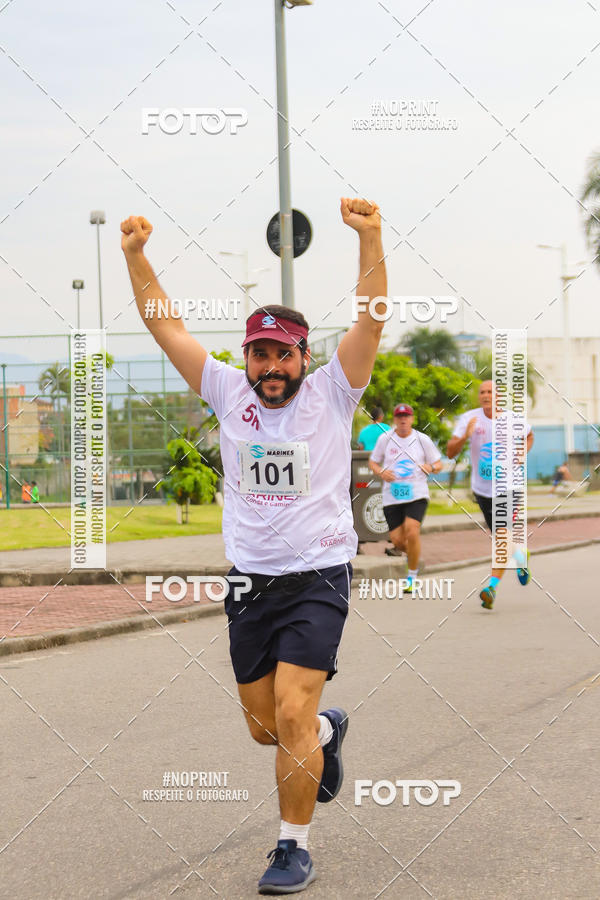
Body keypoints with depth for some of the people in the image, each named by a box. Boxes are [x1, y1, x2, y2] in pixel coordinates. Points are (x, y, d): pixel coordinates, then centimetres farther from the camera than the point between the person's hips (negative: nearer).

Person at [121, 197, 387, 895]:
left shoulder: (330, 393, -3)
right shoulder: (228, 393, 5)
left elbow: (371, 317, -14)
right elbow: (165, 325, 4)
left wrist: (370, 239, -26)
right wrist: (135, 256, -7)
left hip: (317, 580, -4)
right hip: (249, 582, 4)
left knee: (291, 714, -14)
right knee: (264, 727, 11)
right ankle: (329, 730, 44)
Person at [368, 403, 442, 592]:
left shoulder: (423, 440, 2)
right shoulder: (385, 439, 4)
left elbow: (438, 464, 10)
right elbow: (372, 462, 13)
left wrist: (430, 467, -13)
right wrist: (381, 472, -8)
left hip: (417, 494, -2)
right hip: (392, 496, 2)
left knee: (412, 532, -20)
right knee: (397, 539, -2)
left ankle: (412, 576, -3)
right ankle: (412, 553, 36)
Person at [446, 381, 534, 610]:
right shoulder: (469, 418, -9)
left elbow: (529, 436, 18)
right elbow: (450, 453, -14)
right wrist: (465, 437, -32)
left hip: (507, 487, -2)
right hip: (481, 488, 2)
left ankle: (492, 587, -17)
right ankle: (521, 558, 44)